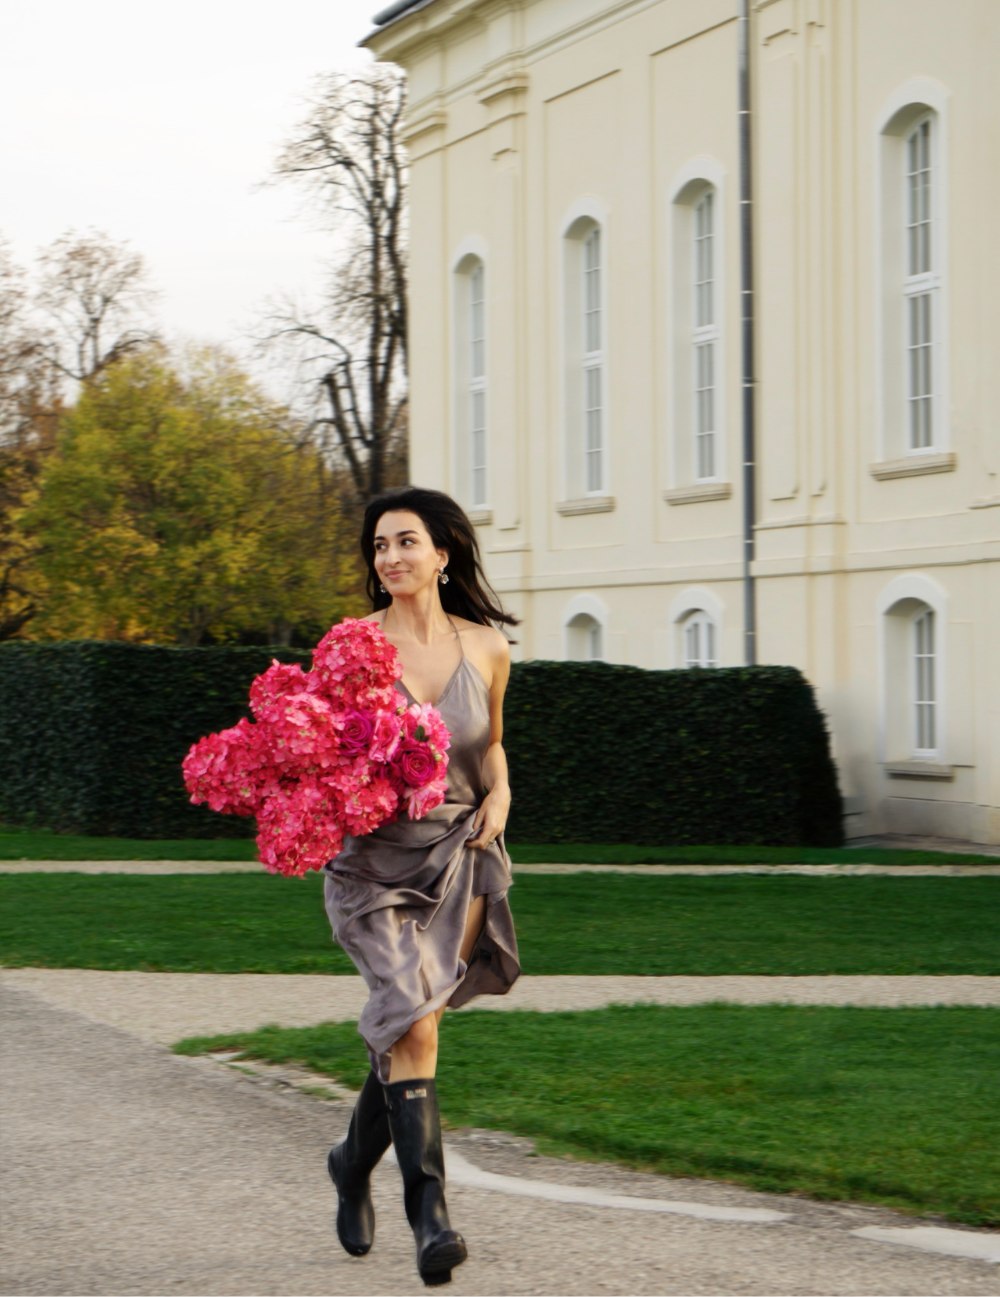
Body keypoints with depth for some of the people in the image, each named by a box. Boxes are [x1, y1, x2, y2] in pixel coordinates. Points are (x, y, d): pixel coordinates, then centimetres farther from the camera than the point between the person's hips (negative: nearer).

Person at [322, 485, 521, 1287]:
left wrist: (500, 794, 2)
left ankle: (355, 1163, 36)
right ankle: (429, 1212, -18)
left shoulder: (486, 648, 3)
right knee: (413, 1021, -18)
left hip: (458, 858, 3)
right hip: (376, 859, -3)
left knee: (407, 1026, 10)